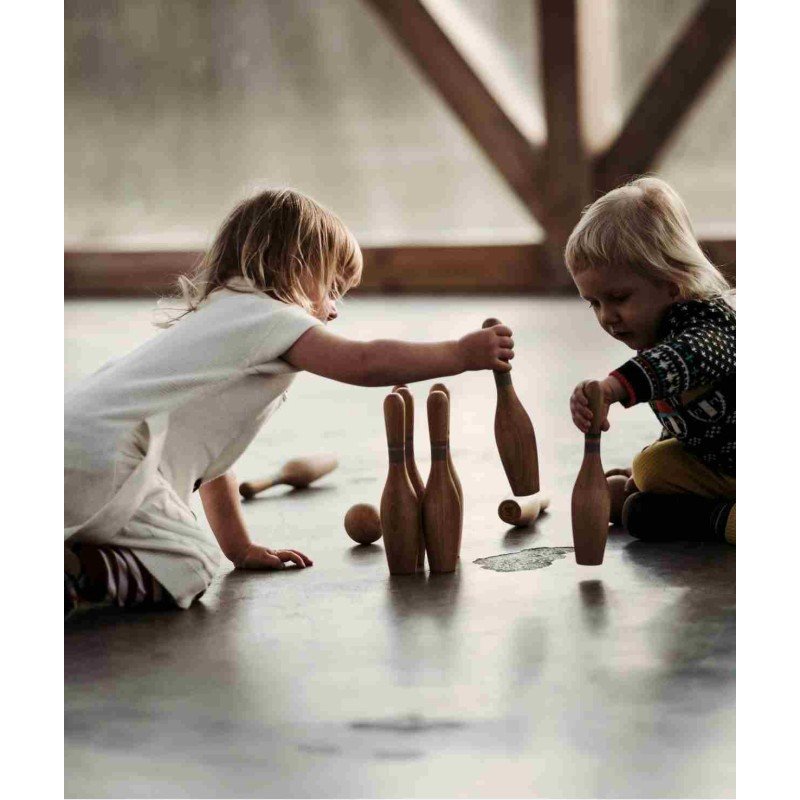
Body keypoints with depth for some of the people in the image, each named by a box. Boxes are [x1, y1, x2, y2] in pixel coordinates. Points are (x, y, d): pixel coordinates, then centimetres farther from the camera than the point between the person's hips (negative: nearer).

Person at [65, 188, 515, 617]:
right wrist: (461, 354, -4)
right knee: (186, 572, -9)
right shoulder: (267, 316, 0)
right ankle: (70, 574, -24)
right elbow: (363, 363, -13)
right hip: (101, 459, -9)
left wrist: (240, 548, 32)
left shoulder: (221, 316, 30)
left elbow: (207, 452, 32)